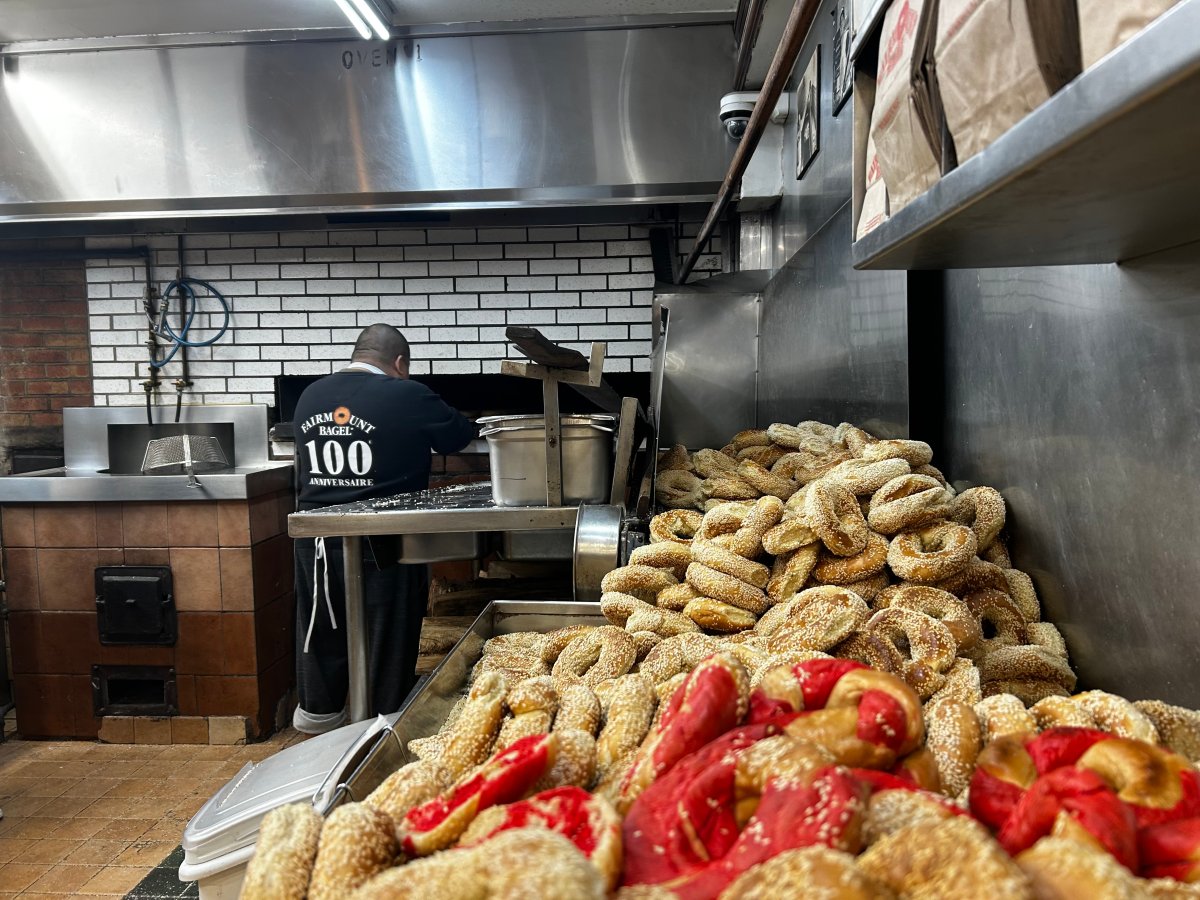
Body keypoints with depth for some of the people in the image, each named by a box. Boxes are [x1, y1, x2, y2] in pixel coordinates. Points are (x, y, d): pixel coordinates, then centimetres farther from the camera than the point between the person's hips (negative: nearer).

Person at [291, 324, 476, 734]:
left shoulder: (310, 396, 4)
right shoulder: (407, 396, -13)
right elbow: (461, 436, 0)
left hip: (316, 540, 6)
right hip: (381, 545, -5)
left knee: (321, 624, 20)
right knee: (386, 635, 9)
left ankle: (318, 710, 38)